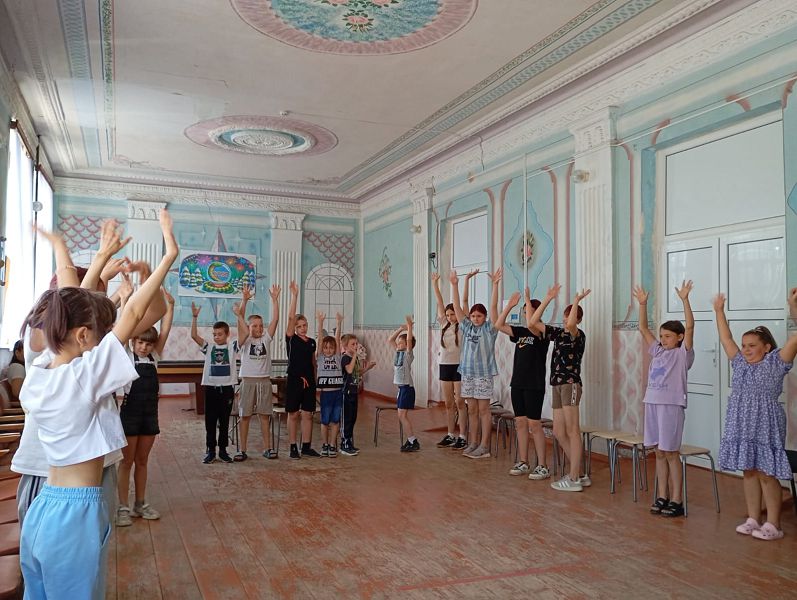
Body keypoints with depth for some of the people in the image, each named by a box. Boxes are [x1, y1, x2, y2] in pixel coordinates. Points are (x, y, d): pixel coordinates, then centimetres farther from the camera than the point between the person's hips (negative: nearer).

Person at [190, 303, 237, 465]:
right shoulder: (208, 347, 4)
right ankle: (210, 451, 15)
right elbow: (194, 336, -7)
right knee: (210, 421, 6)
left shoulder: (232, 346, 1)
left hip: (227, 388, -1)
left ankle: (223, 450, 18)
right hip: (211, 388, 1)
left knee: (224, 421, 9)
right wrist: (194, 317, -18)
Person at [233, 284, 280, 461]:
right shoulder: (244, 341, -1)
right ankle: (242, 450, 9)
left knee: (265, 415, 7)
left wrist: (275, 299, -9)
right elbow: (240, 322, -15)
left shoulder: (266, 339, 6)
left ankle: (267, 448, 15)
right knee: (244, 415, 3)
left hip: (264, 381, 2)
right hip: (248, 381, -2)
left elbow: (275, 319, -2)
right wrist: (244, 301, -25)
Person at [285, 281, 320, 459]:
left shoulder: (312, 342, 10)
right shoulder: (291, 339, -3)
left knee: (308, 415, 8)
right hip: (294, 381, -4)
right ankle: (293, 448, 11)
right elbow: (291, 317, -15)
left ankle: (306, 447, 16)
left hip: (309, 382, 4)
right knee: (293, 414, 2)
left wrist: (314, 379, 12)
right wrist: (294, 295, -20)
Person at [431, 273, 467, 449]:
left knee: (460, 403, -4)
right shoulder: (444, 324, 10)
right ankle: (451, 435, 17)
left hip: (459, 366, -5)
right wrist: (434, 283, 9)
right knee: (448, 403, 9)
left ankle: (463, 437, 1)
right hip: (444, 365, 5)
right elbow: (440, 302, 9)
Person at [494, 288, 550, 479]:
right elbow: (499, 325, 9)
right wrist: (509, 305, 3)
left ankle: (542, 466, 2)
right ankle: (523, 463, 18)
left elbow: (531, 324, -29)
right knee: (520, 423, 9)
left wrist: (528, 300, -20)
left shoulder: (542, 332, -7)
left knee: (534, 424, -5)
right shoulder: (521, 332, 13)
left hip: (534, 385, -7)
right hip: (517, 383, 7)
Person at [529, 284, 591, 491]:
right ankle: (579, 473, 20)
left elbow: (570, 324, -32)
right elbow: (533, 323, 8)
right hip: (557, 385, 8)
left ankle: (574, 480, 1)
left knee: (572, 431, -5)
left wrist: (577, 301, -22)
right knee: (559, 432, 9)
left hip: (570, 384, -8)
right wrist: (548, 298, 5)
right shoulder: (558, 332, 11)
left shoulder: (578, 335, -7)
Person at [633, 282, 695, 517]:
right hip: (652, 403, 6)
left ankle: (676, 500, 6)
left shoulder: (683, 353, -2)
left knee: (671, 453, -2)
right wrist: (642, 304, 6)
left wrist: (685, 300, -21)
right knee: (659, 453, 10)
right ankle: (662, 497, 18)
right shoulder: (658, 351, 13)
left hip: (672, 405, -6)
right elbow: (643, 328, 14)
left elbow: (690, 326, -14)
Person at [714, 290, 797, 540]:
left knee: (766, 474, -1)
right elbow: (726, 338, 17)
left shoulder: (776, 363, -5)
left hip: (765, 428, -6)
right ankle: (753, 520, 22)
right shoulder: (740, 363, 10)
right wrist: (719, 311, 18)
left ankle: (773, 525, 10)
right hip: (742, 428, 6)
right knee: (749, 472, 12)